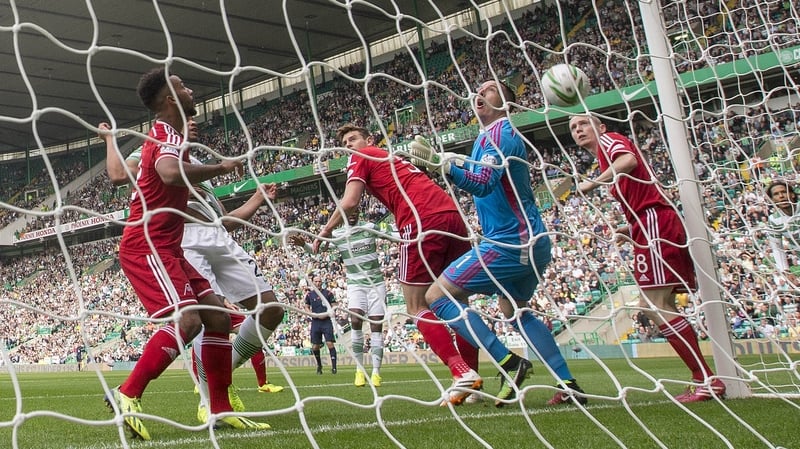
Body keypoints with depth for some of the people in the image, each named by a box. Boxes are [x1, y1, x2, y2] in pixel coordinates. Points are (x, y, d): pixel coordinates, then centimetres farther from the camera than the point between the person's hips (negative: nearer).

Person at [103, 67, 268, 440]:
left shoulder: (165, 135, 19)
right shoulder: (169, 137, -15)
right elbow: (170, 173, -39)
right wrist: (220, 167, -26)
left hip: (166, 248, 10)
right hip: (147, 246, -10)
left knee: (217, 316, 2)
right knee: (186, 319, -25)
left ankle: (220, 409, 5)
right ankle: (127, 395, -16)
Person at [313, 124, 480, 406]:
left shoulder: (361, 157, 14)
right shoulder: (394, 159, 36)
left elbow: (349, 203, 1)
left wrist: (325, 231, 15)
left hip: (422, 221, -8)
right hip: (452, 215, 8)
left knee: (417, 307, -3)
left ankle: (463, 373, -16)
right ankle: (470, 374, 7)